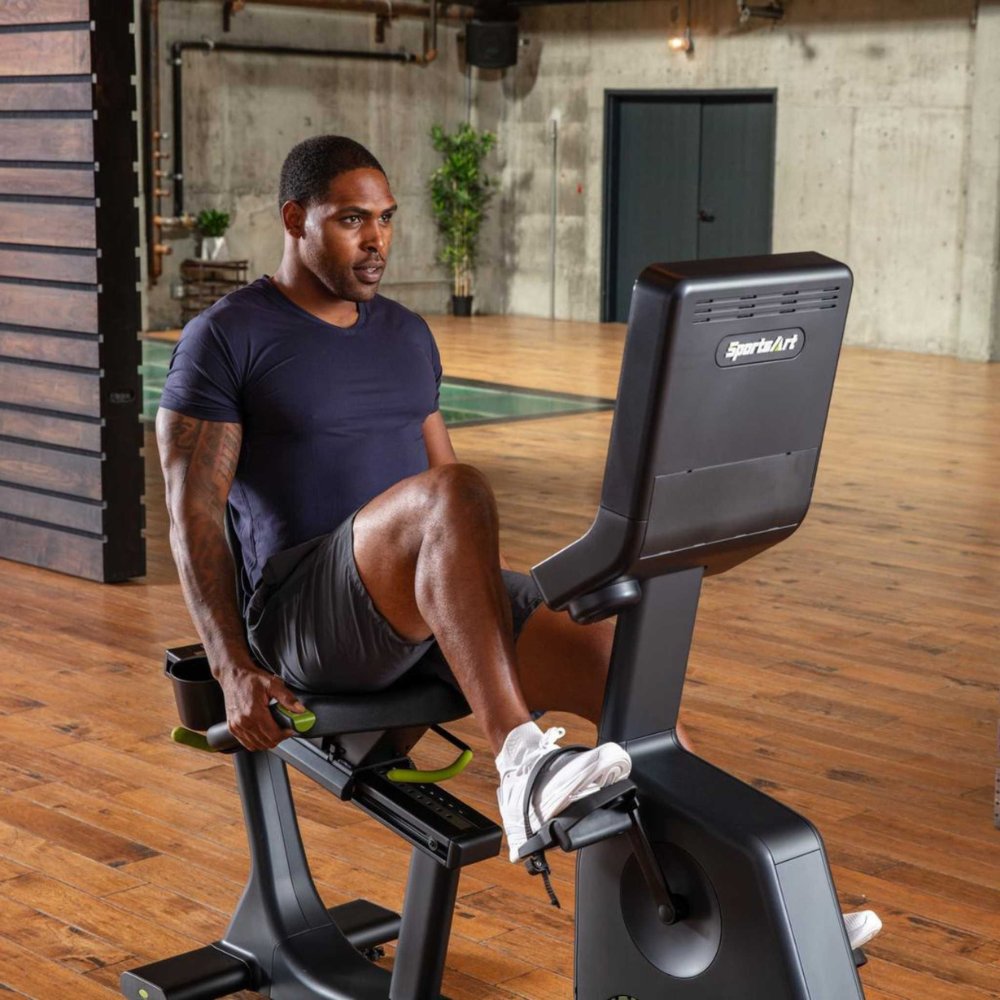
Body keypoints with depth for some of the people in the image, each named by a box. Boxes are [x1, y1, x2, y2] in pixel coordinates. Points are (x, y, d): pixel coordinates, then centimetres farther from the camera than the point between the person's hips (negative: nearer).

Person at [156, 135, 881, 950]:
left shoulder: (406, 336, 18)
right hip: (307, 612, -6)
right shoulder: (225, 340, -1)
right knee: (457, 495, -36)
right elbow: (193, 512, -8)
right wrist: (234, 669, -18)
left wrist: (507, 603, 14)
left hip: (440, 604, 6)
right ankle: (521, 765, -44)